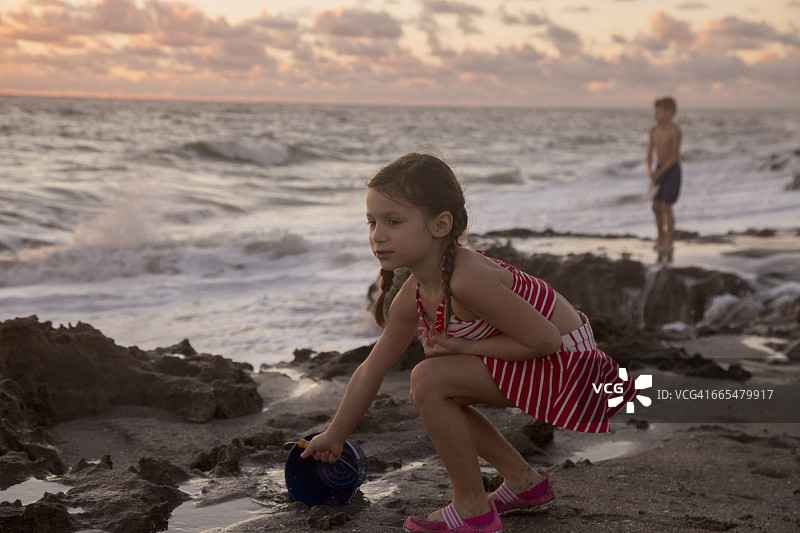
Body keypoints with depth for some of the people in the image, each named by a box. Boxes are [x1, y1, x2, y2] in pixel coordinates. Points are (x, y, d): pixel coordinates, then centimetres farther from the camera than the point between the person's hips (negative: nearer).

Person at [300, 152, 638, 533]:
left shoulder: (467, 280, -31)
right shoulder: (411, 299, -2)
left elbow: (545, 339, -26)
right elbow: (371, 370, 10)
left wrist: (462, 347, -19)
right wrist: (334, 436, 17)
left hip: (565, 360, -10)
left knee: (429, 381, -19)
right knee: (432, 396, 16)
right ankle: (525, 482, 27)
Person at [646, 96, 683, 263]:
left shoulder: (675, 131, -17)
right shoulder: (654, 130, 3)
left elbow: (675, 156, -18)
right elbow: (650, 153, 3)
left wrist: (660, 172, -23)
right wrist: (650, 170, -15)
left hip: (672, 169, -6)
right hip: (659, 169, 6)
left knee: (666, 206, -8)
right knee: (656, 206, 5)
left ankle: (669, 241, 2)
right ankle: (661, 238, 22)